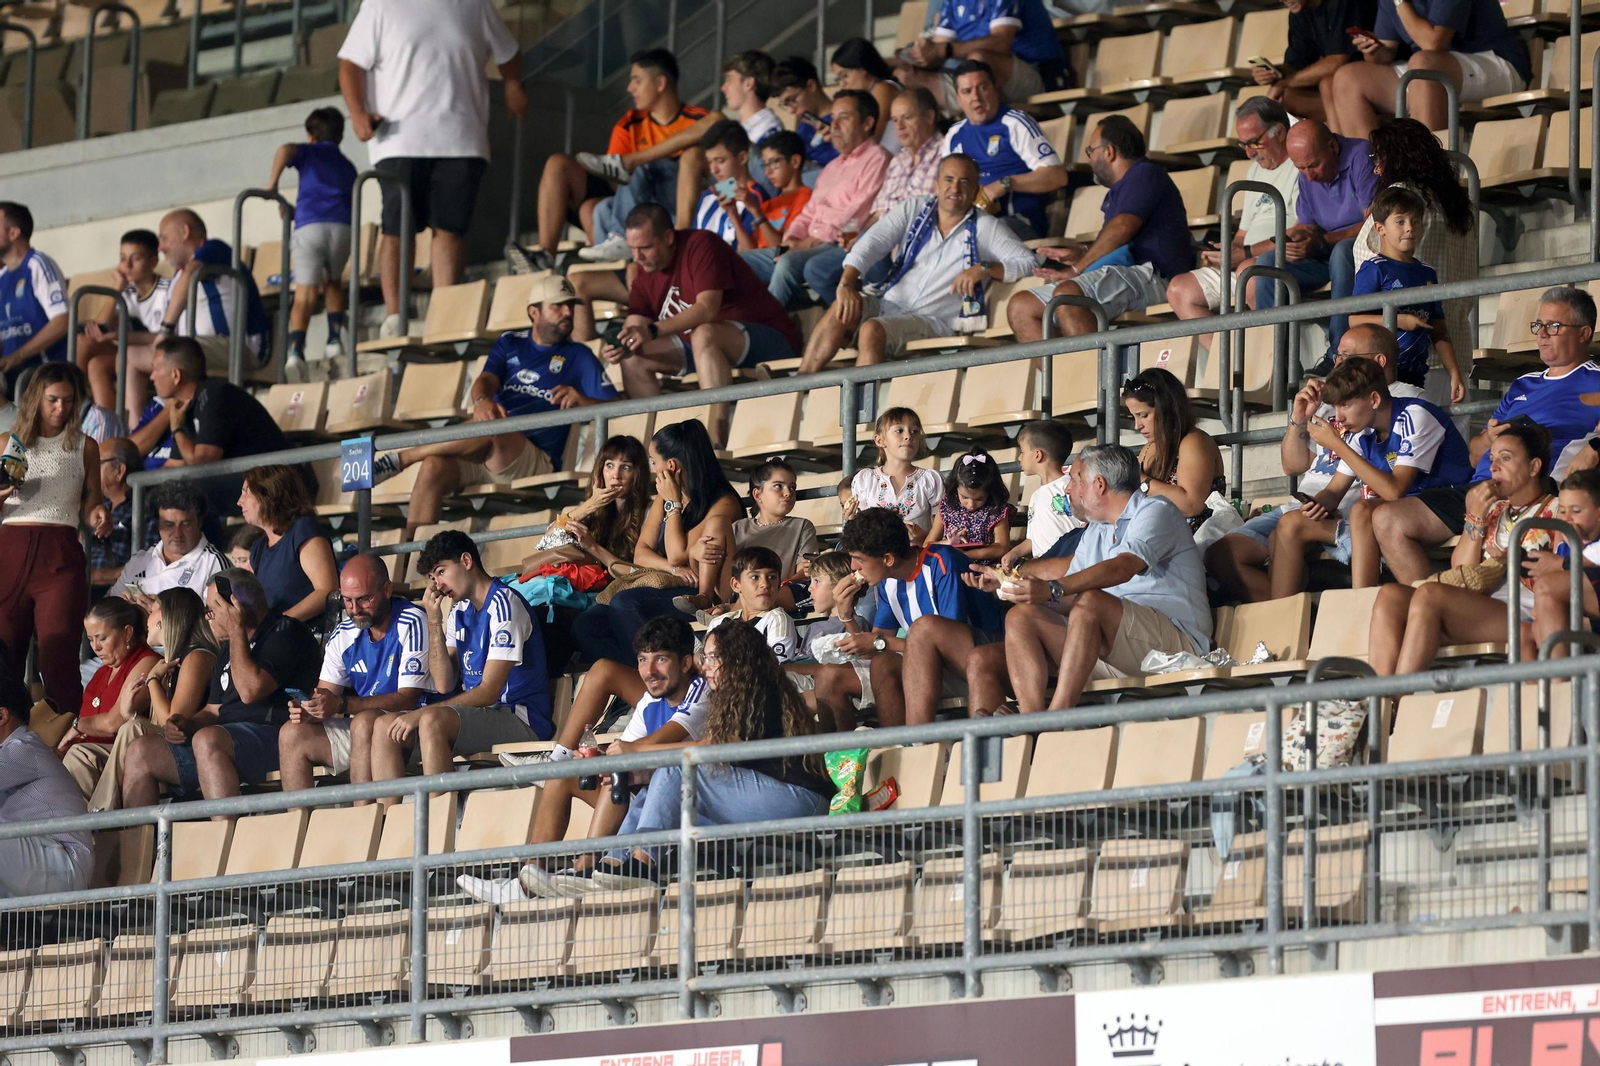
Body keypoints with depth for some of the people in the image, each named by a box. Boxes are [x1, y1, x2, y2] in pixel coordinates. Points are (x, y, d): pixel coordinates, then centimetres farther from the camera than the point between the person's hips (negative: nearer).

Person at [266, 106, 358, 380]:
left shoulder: (309, 152, 18)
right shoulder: (347, 167, 29)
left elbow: (286, 150, -4)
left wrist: (272, 183, 6)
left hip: (308, 227, -3)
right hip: (342, 226, 3)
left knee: (304, 295, -8)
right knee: (333, 283, 28)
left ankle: (295, 350, -27)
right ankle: (335, 339, 13)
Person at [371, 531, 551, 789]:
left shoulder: (503, 605, -10)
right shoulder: (460, 612, 16)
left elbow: (489, 691, -16)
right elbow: (444, 685, 8)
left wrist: (420, 714, -20)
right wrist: (434, 622, 0)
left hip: (519, 719, -9)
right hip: (477, 715, 9)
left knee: (433, 721, -33)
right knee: (385, 728, -4)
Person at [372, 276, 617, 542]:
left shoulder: (578, 357, 12)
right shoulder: (510, 344, 20)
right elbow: (486, 380, 3)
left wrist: (580, 400, -19)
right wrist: (481, 401, -23)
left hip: (536, 461, -3)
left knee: (491, 427, -35)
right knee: (435, 466, -29)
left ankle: (400, 459, -26)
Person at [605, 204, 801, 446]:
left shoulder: (700, 245, -16)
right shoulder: (645, 279, 6)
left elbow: (707, 308, -29)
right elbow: (635, 331, 0)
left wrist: (652, 331, -38)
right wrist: (620, 347, -25)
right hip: (704, 345, 8)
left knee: (703, 334, -38)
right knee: (633, 358, -2)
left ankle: (717, 441, -46)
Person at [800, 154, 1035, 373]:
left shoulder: (985, 227, 6)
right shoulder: (914, 210, 14)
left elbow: (1027, 262, 0)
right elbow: (872, 243, 4)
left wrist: (984, 269, -17)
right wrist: (846, 284, -14)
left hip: (932, 320, -3)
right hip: (889, 305, 3)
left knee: (872, 330, -32)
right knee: (843, 308, -28)